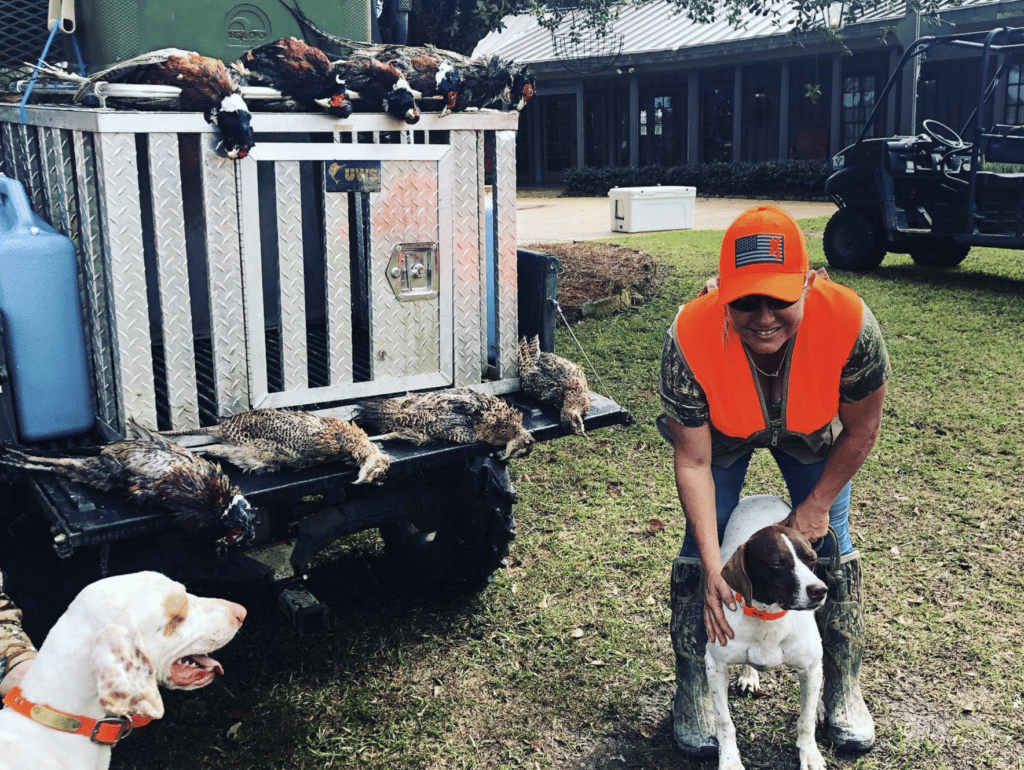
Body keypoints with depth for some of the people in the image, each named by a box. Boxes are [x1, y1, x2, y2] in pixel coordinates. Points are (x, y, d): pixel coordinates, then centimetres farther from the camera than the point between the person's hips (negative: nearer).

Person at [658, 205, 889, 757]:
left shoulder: (850, 323, -40)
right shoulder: (690, 338, -41)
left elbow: (862, 428, -19)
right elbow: (692, 461, -29)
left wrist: (818, 503, -11)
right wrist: (712, 567, -31)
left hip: (813, 434, 1)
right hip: (721, 432, -1)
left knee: (831, 546, 4)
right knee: (699, 550, -4)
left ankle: (844, 691, 25)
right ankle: (693, 694, 16)